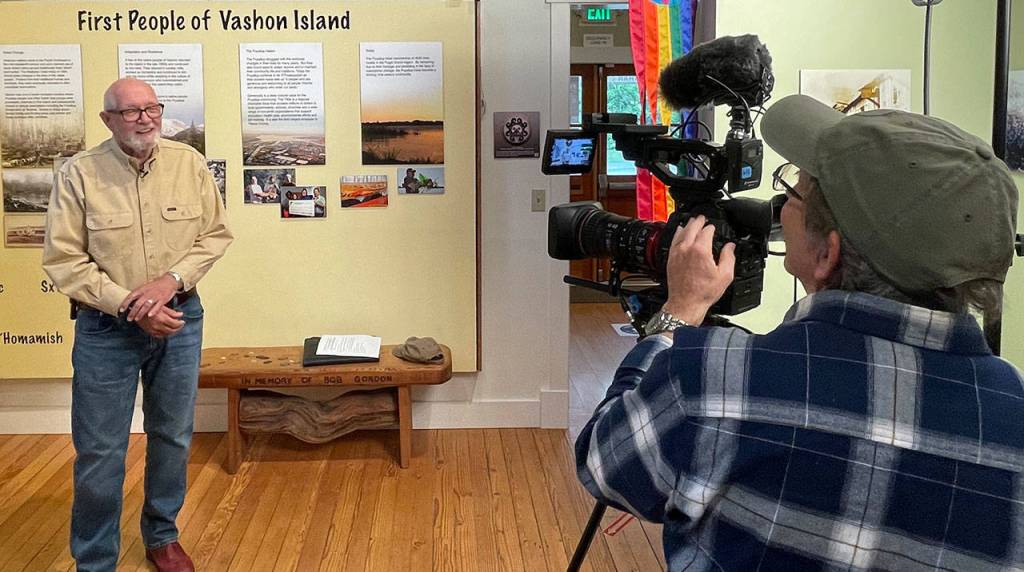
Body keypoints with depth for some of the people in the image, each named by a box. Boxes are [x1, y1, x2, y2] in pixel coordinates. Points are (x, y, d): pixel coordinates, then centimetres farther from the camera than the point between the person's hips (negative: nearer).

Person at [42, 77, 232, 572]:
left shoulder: (189, 164, -3)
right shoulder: (78, 174, -10)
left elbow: (216, 234, 2)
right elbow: (63, 260, -10)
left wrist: (172, 279, -14)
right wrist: (130, 306, -17)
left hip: (180, 319, 3)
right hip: (107, 327, -3)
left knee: (173, 438, 16)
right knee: (99, 451, 4)